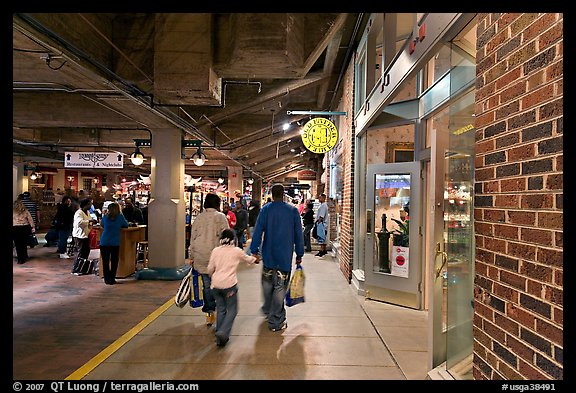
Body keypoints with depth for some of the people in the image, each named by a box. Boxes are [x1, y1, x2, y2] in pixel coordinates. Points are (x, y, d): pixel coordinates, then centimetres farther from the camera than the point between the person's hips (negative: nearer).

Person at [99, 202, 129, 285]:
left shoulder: (105, 216, 2)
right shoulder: (120, 216, -3)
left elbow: (102, 226, 19)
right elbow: (126, 225, 10)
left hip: (104, 242, 2)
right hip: (115, 243, -2)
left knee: (105, 262, 9)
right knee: (114, 262, 8)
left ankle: (107, 279, 12)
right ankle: (112, 279, 10)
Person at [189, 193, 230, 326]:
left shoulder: (198, 218, 10)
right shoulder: (220, 216, -3)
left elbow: (192, 239, 13)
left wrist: (192, 257, 20)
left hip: (200, 257, 4)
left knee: (207, 285, 10)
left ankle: (209, 312, 14)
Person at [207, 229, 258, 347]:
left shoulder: (215, 251, 4)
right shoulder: (236, 251, 0)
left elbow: (210, 269, 7)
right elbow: (247, 259, 18)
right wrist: (255, 259, 39)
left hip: (216, 284, 4)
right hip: (229, 284, -3)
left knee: (220, 309, 16)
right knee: (232, 310, 6)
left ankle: (219, 334, 20)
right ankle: (223, 332, -10)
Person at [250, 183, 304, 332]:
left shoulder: (265, 209, -3)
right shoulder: (293, 210, -1)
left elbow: (258, 230, -7)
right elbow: (298, 234, 2)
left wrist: (254, 250, -1)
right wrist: (299, 254, 9)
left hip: (268, 254, 1)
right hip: (285, 256, -1)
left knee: (267, 283, 21)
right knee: (280, 287, 4)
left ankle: (267, 310, 41)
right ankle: (276, 322, 11)